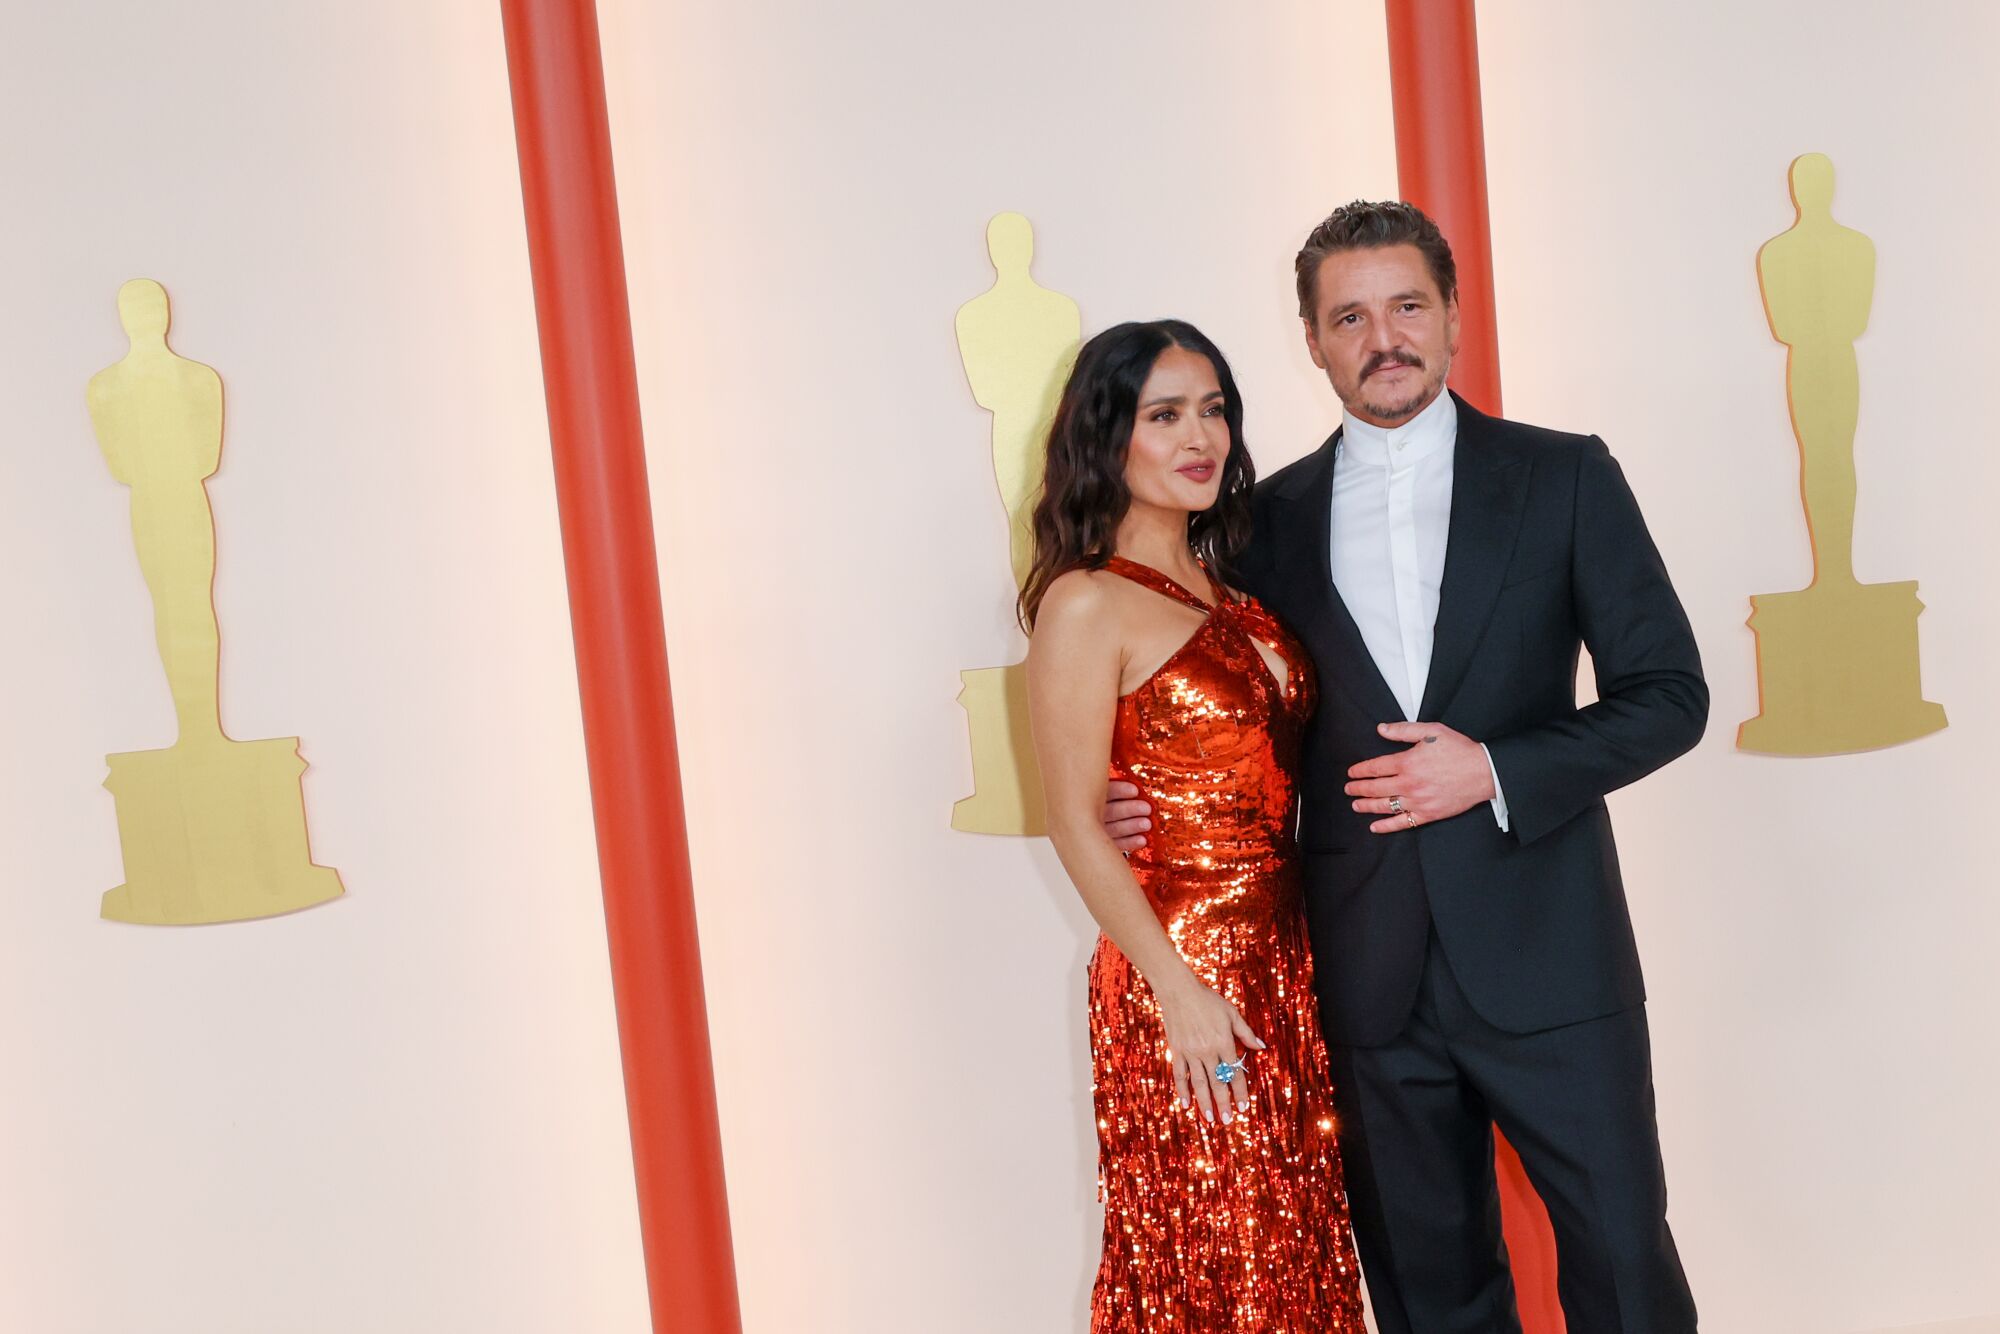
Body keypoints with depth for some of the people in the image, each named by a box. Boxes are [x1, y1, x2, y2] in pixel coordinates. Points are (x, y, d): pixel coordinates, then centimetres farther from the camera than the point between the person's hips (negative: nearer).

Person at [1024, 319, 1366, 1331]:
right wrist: (1177, 989, -15)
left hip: (1286, 965, 7)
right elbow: (1077, 828, -13)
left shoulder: (1230, 590, 11)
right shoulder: (1087, 605, -11)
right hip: (1185, 978, -7)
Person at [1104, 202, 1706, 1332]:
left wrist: (1498, 770, -15)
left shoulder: (1565, 477, 0)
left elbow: (1669, 692, -2)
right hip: (1370, 976, 2)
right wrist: (1153, 806, -6)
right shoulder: (1274, 516, 6)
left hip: (1545, 956, -2)